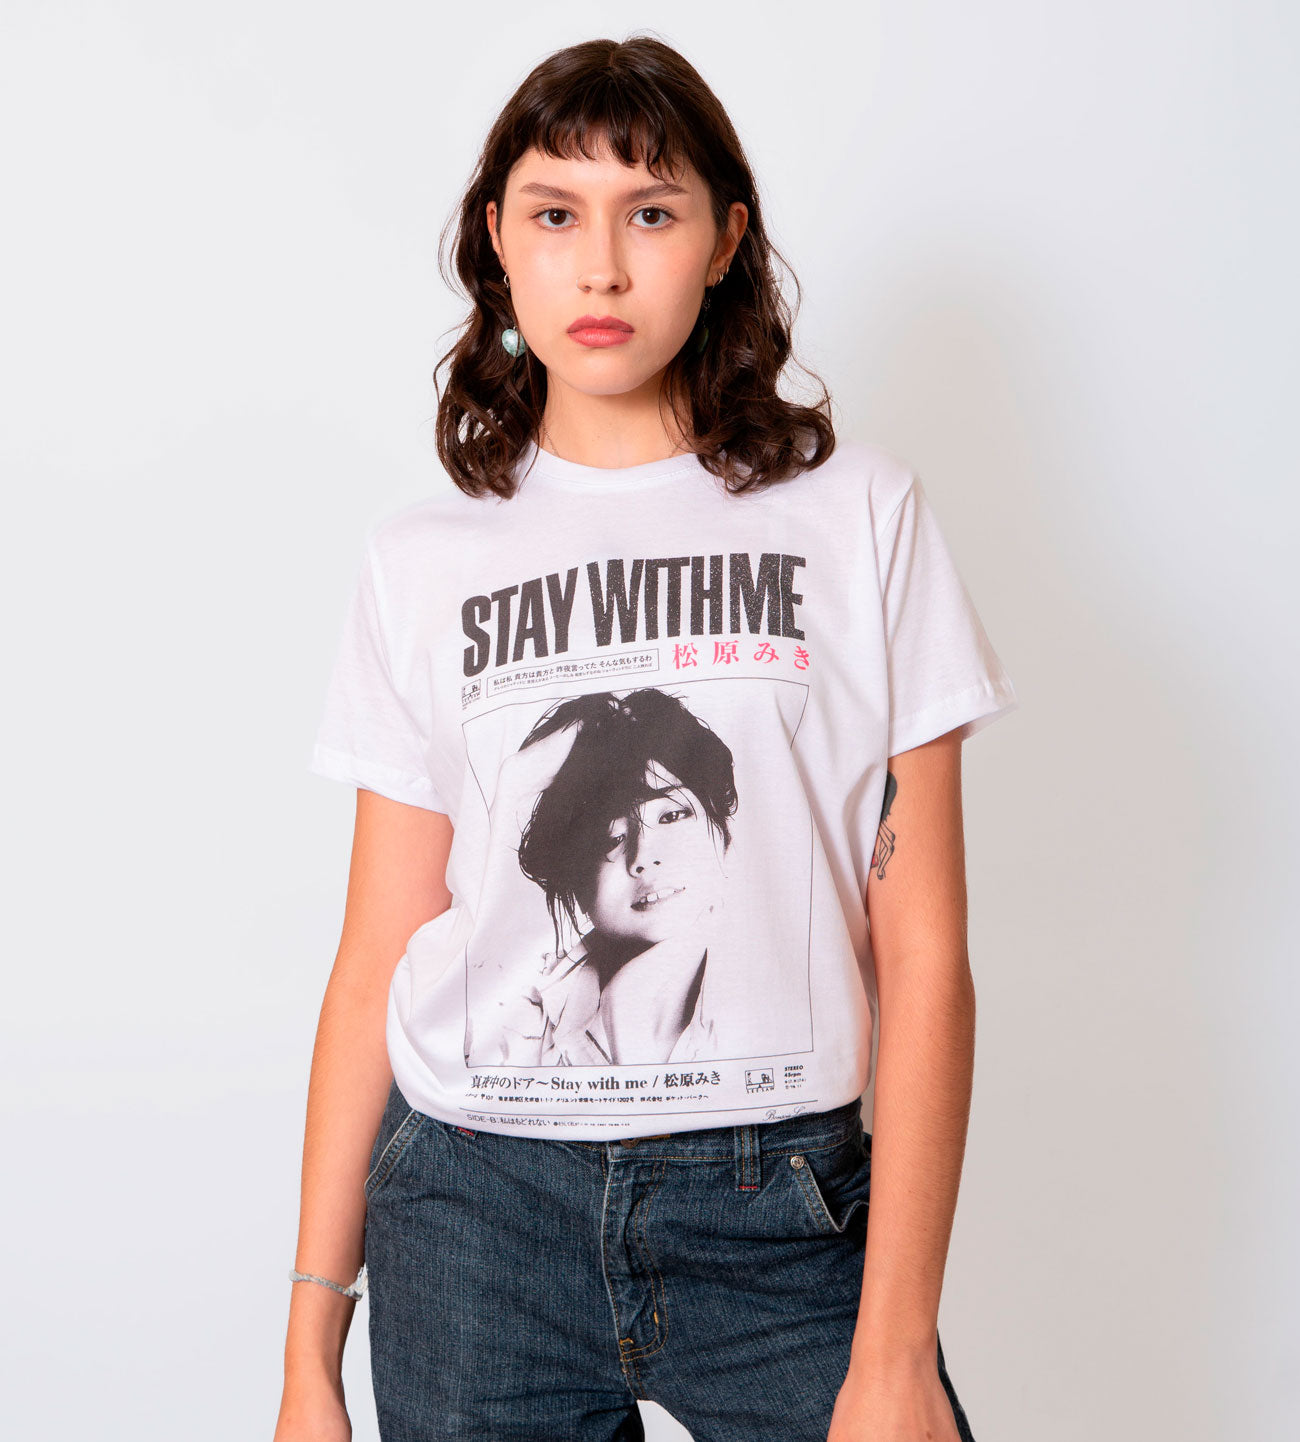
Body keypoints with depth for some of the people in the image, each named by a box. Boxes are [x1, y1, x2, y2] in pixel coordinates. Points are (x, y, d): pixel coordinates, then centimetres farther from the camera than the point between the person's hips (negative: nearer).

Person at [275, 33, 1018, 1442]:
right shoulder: (425, 558, 5)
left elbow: (923, 951, -4)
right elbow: (378, 958, 4)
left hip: (783, 1209, -1)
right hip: (475, 1211, 1)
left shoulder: (860, 515, 0)